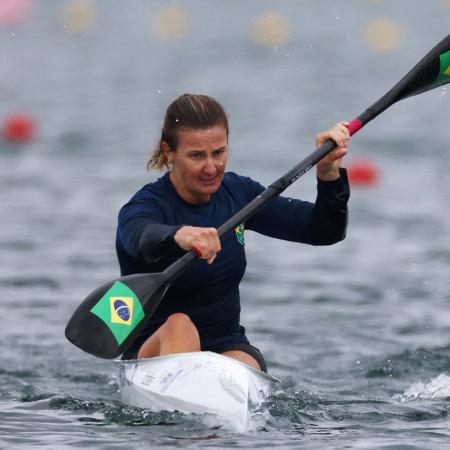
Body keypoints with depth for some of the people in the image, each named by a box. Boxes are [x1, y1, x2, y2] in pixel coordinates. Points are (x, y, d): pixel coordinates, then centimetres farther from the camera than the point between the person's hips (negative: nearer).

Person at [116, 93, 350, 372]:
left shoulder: (237, 193, 4)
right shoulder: (146, 206, -13)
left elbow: (326, 231, 3)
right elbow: (143, 239, -40)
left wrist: (328, 174, -15)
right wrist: (180, 236, -63)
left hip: (228, 348, 4)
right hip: (155, 350, -4)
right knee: (179, 326, -35)